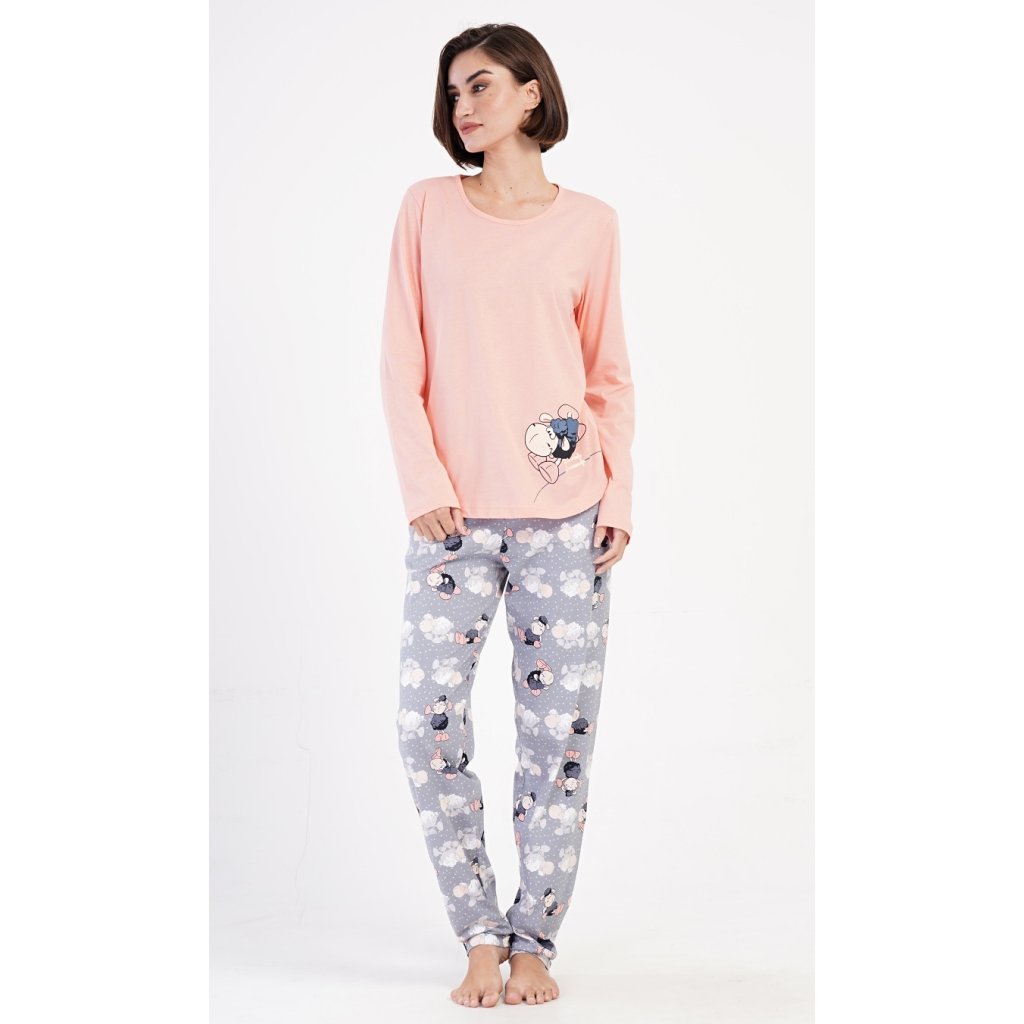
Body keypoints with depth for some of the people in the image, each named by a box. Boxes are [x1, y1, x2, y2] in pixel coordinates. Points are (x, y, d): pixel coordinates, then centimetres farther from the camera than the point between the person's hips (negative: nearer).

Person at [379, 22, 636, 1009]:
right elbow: (402, 364, 3)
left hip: (564, 518, 0)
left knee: (560, 732, 2)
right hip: (453, 517, 1)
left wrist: (619, 500, 0)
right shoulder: (428, 207, 6)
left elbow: (609, 375, 9)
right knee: (428, 727, -4)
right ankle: (481, 935, 13)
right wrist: (422, 483, -7)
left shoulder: (589, 223, 6)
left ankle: (534, 942, 16)